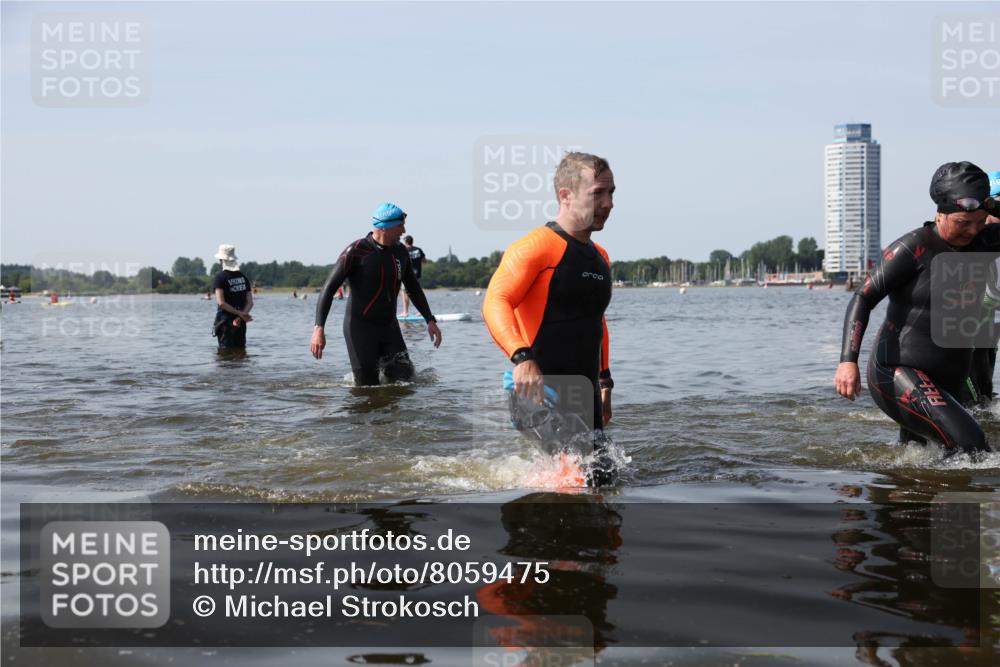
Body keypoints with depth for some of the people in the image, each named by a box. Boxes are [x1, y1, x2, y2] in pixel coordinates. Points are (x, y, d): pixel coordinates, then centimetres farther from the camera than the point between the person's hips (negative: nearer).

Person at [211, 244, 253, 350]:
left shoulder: (220, 277, -8)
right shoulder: (243, 277, 8)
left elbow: (221, 302, -18)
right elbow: (250, 302, 1)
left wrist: (239, 313, -15)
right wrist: (241, 316, -11)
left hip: (225, 321, -5)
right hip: (241, 323, 5)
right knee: (240, 350, 12)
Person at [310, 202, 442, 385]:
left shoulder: (400, 252, 6)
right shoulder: (356, 251, -13)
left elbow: (414, 288, 20)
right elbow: (329, 289, -14)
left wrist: (430, 320, 14)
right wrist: (319, 328, -24)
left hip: (389, 327, 5)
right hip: (360, 327, -5)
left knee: (404, 378, -2)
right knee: (367, 388, -7)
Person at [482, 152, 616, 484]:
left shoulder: (600, 258, 18)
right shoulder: (536, 247, -10)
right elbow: (495, 303, -23)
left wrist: (603, 380, 29)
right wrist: (521, 358, -38)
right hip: (541, 394, -9)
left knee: (600, 481, 8)